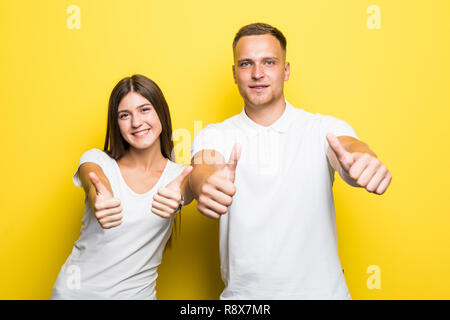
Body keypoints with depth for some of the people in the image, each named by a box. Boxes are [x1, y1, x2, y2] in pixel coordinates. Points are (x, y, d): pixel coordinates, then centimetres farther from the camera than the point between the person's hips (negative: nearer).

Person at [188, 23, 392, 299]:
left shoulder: (325, 129, -4)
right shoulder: (214, 136, -3)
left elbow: (350, 147, -23)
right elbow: (202, 170, -22)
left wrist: (365, 162, -48)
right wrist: (207, 183, -46)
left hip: (320, 289, 0)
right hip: (243, 292, 1)